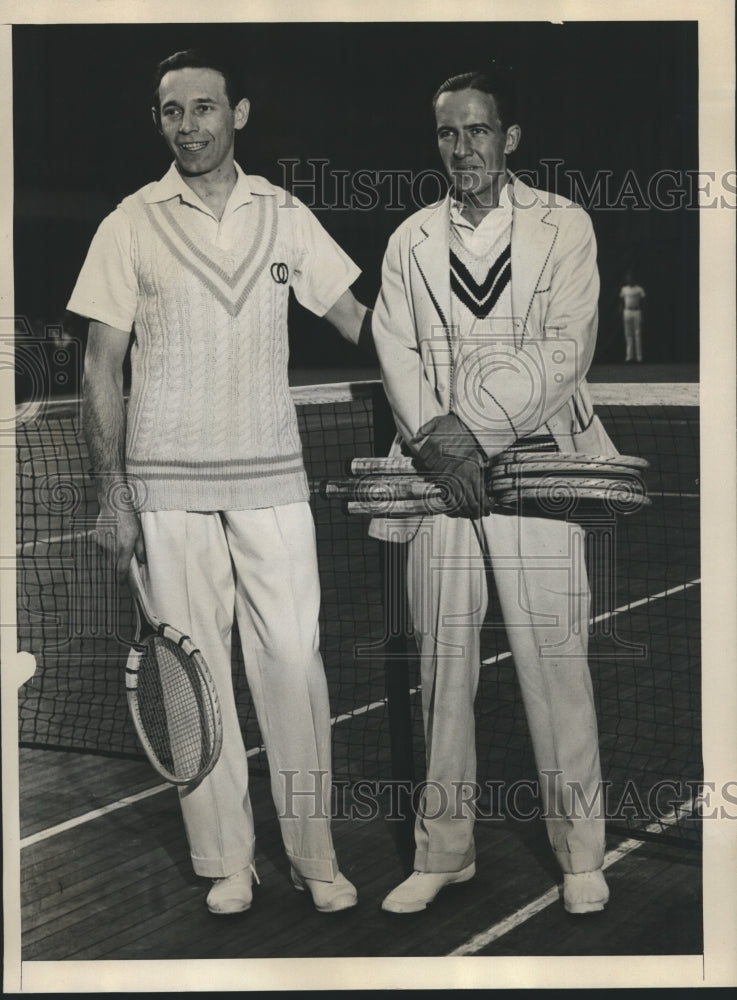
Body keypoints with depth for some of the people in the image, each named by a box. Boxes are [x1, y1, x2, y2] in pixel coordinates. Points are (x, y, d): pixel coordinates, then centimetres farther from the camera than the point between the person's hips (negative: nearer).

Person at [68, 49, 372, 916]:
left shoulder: (284, 216, 7)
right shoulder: (130, 227, 2)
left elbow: (357, 320, 12)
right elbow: (102, 366, 2)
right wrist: (112, 495, -4)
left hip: (271, 475, 1)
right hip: (169, 484, -1)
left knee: (293, 658, -2)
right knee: (196, 667, 3)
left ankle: (313, 852, 10)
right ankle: (226, 861, 13)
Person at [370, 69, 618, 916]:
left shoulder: (562, 226, 5)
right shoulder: (409, 242, 12)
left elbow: (567, 349, -5)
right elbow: (396, 353, 4)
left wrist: (474, 425, -13)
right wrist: (434, 442, -13)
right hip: (438, 467, 2)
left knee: (554, 662, -1)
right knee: (442, 663, 5)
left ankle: (579, 853, 12)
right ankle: (443, 850, 16)